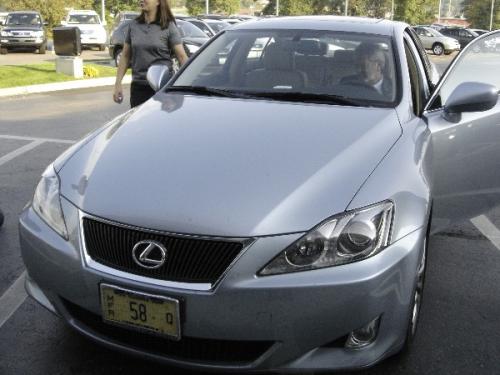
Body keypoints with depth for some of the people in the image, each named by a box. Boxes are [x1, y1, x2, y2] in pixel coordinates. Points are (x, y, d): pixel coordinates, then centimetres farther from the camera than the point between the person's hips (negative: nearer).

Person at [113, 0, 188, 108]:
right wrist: (118, 84, 7)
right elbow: (125, 56, 12)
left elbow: (182, 57, -8)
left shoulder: (168, 26, -3)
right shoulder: (133, 25, 7)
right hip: (138, 86, 3)